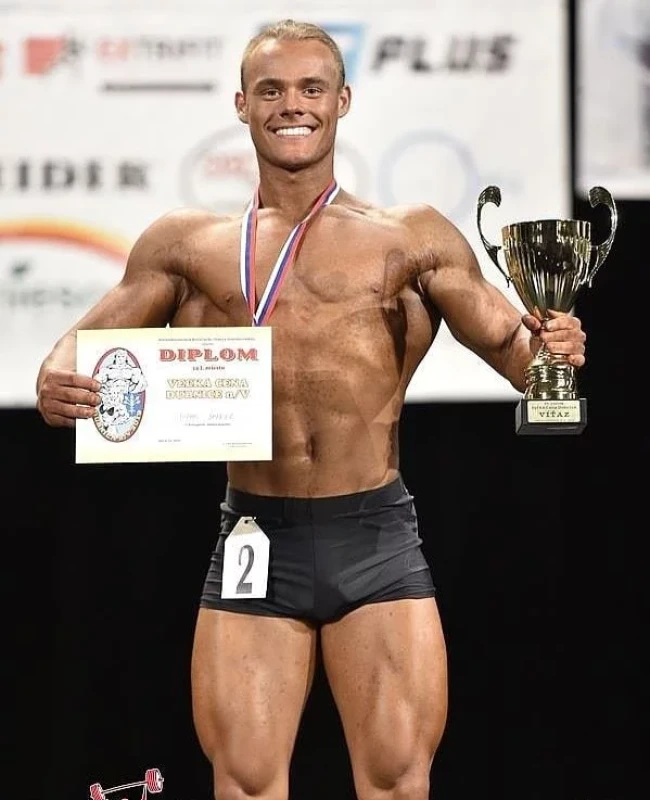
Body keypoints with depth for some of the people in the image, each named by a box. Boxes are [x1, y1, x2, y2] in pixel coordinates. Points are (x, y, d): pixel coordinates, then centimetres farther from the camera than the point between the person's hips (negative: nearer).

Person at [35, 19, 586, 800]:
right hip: (254, 539, 1)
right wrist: (57, 383, -12)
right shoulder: (188, 245, 10)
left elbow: (509, 344, 2)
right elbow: (89, 341, 12)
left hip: (377, 539, -1)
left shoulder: (410, 240, 5)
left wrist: (546, 348, -22)